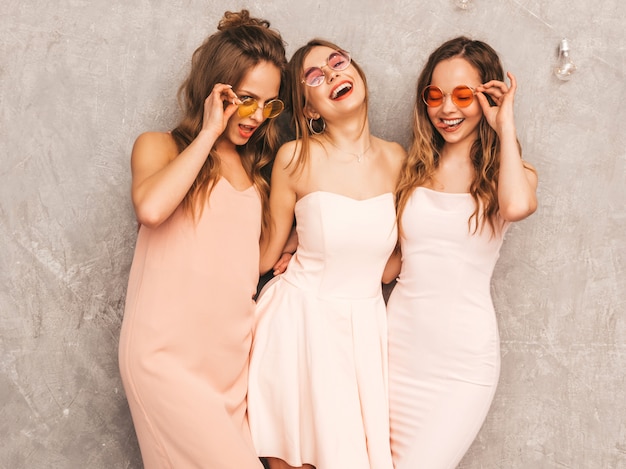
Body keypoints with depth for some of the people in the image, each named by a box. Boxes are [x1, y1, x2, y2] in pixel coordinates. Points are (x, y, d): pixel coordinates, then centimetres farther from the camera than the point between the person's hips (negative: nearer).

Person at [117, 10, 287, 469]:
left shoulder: (256, 171, 16)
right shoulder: (160, 146, 1)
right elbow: (151, 207, -23)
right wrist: (208, 133, -13)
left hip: (232, 357, 6)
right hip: (169, 356, -5)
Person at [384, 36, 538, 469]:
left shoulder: (507, 172, 1)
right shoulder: (414, 169, 9)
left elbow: (517, 207, -25)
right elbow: (394, 262, 10)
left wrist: (505, 126, -12)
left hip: (464, 355, -3)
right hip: (401, 342, 3)